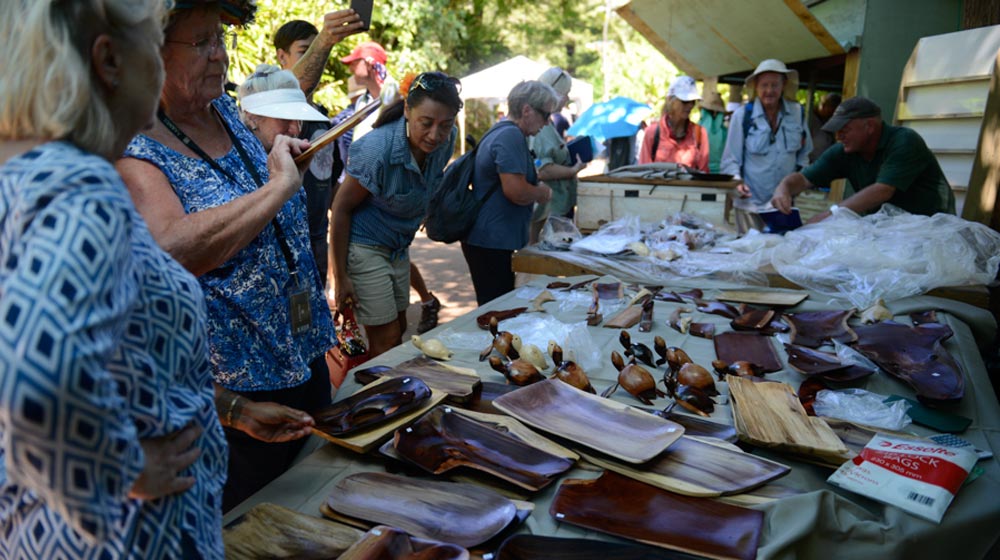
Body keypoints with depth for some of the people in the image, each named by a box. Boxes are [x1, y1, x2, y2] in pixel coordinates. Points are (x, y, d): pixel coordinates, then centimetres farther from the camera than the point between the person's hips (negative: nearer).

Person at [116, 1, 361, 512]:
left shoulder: (226, 111, 5)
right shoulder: (136, 153, -19)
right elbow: (174, 250, -37)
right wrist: (280, 186, -30)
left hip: (306, 362, 8)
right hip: (228, 397, -7)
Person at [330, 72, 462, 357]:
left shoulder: (445, 141, -10)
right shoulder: (377, 150, -28)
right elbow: (341, 207, -18)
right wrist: (341, 276, -15)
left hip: (398, 246, 7)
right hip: (364, 246, -6)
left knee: (399, 329, 15)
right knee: (387, 339, -3)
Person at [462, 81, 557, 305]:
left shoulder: (500, 131, 16)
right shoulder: (511, 136, -17)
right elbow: (516, 191, -26)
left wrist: (536, 184, 15)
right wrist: (542, 193, -7)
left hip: (487, 238, 11)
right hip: (493, 242, -11)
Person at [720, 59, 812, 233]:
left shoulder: (797, 112, 4)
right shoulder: (742, 115, -6)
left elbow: (804, 151, 18)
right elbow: (730, 159, -3)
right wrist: (737, 182, -19)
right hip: (750, 204, -3)